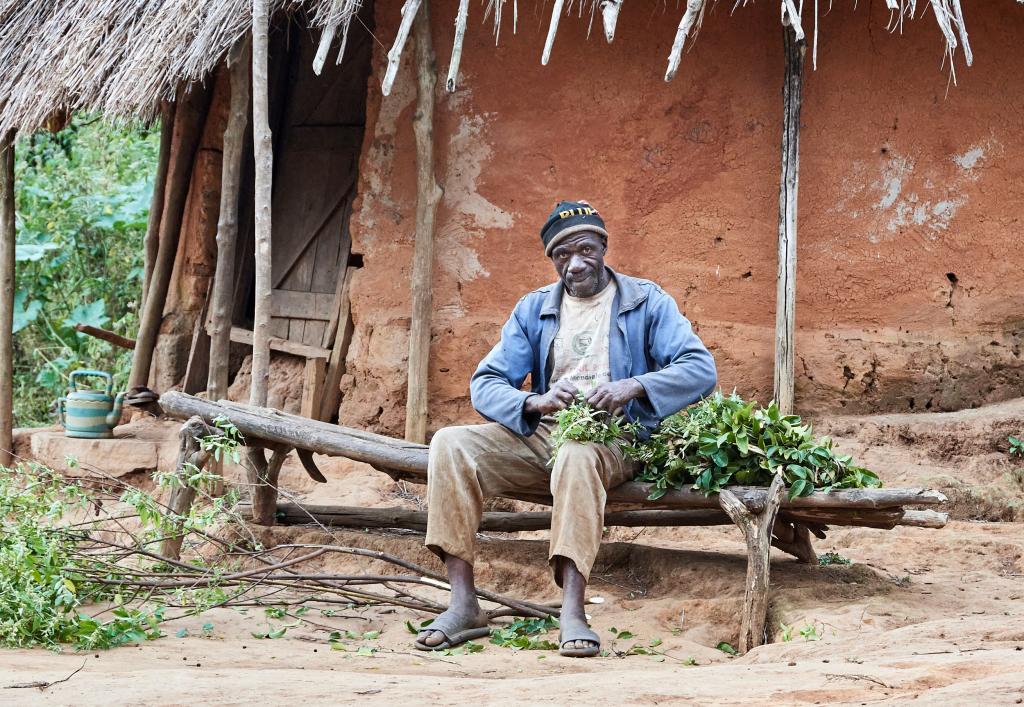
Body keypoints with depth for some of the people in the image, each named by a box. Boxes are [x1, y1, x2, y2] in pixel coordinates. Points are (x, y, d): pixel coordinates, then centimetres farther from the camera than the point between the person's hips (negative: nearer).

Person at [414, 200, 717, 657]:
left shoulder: (645, 302, 6)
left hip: (614, 437, -4)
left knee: (578, 455, -41)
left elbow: (701, 370, -6)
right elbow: (485, 384, 6)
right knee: (451, 444, -21)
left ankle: (572, 613, -46)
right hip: (542, 434, 4)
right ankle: (464, 606, -27)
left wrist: (634, 386, -24)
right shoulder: (533, 310, 16)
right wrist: (534, 402, -17)